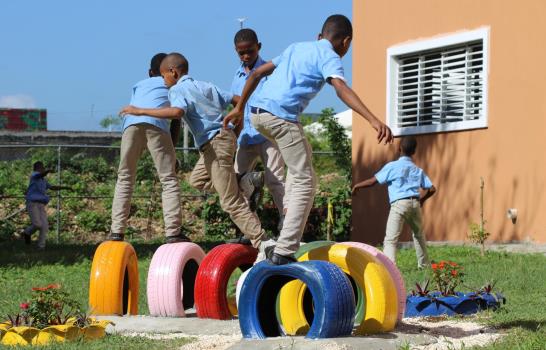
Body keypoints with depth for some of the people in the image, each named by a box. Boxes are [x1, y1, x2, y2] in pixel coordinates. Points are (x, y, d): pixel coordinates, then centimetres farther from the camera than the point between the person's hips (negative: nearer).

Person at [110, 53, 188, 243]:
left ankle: (116, 231, 0)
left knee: (125, 179, 11)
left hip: (131, 123, 3)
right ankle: (173, 232, -9)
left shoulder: (139, 84, 37)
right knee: (169, 179, 2)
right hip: (157, 124, -2)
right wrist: (172, 152, 27)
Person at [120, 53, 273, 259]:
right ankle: (241, 183, 12)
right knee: (196, 180, 26)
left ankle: (262, 243, -11)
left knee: (231, 202, -6)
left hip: (215, 142, -9)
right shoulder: (205, 86, 17)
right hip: (224, 135, 9)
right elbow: (237, 100, 17)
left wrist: (140, 111, -25)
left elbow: (177, 111, -29)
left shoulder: (178, 90, -6)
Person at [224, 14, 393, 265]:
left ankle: (290, 214, 22)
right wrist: (373, 120, -27)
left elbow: (257, 73, 25)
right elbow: (341, 89, -17)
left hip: (258, 112, 8)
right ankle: (283, 251, -10)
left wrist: (239, 108, 32)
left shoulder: (296, 47, 24)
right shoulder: (329, 57, 3)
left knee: (302, 157, 32)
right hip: (281, 115, -8)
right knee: (305, 182, -1)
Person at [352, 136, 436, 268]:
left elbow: (373, 181, -1)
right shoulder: (418, 170, 16)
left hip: (399, 204, -5)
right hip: (415, 203, 5)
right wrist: (422, 199, 32)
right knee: (419, 234, 28)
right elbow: (432, 189, 13)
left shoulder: (392, 167, 1)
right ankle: (424, 264, 39)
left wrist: (357, 185, 16)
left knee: (390, 240, -9)